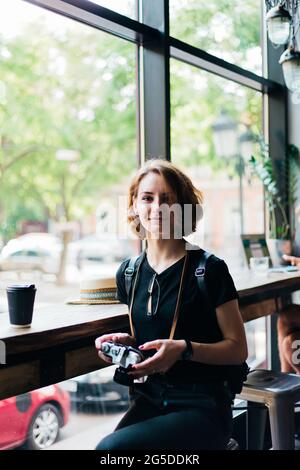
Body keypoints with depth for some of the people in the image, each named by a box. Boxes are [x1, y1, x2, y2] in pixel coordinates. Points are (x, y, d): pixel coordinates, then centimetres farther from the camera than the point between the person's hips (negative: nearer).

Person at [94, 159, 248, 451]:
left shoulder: (209, 270, -8)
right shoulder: (129, 272, 8)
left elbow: (238, 349, -6)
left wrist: (185, 349, -21)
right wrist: (124, 342, 0)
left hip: (201, 407, -4)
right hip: (147, 402, 4)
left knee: (111, 447, -26)